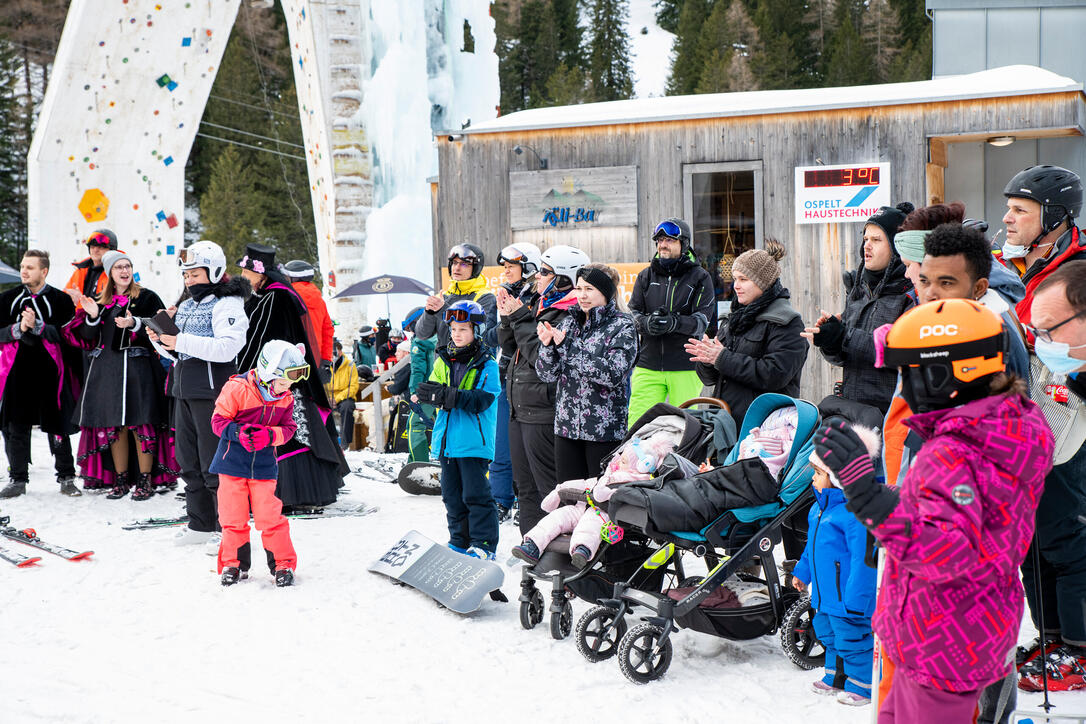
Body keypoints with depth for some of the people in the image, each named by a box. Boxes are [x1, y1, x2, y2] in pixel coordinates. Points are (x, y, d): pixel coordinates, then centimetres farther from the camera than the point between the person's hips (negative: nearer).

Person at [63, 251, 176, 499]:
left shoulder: (147, 297, 1)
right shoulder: (102, 301, 14)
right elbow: (89, 338, 11)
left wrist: (134, 323, -21)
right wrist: (92, 317, -6)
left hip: (139, 367, -4)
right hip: (107, 370, 5)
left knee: (141, 424, -7)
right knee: (114, 426, 6)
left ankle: (146, 480, 1)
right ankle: (120, 480, 14)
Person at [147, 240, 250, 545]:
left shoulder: (226, 304, -8)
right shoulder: (185, 305, 18)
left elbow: (228, 347, -23)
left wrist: (182, 341, -26)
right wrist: (159, 339, 2)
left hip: (212, 390, -9)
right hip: (185, 390, 9)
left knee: (214, 464, -6)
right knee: (189, 461, 14)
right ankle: (200, 524, 24)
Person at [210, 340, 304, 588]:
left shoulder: (285, 399, 1)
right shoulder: (237, 389, -14)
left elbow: (288, 428, 3)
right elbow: (219, 420, -11)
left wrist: (269, 435, -18)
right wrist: (239, 432, -29)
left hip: (263, 466, 2)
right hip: (232, 463, -2)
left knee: (270, 516, -3)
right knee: (233, 516, 3)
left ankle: (283, 564, 10)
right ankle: (234, 564, 20)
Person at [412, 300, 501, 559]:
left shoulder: (486, 365, -6)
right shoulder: (444, 360, 12)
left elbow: (481, 400, -17)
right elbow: (434, 388, 6)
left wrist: (447, 395, -27)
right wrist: (425, 393, -18)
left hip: (473, 440, -6)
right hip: (447, 440, 6)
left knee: (476, 494, -5)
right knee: (452, 494, 13)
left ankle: (484, 545, 2)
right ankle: (460, 542, 23)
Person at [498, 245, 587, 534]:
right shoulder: (536, 304, 13)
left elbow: (542, 356, -23)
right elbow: (509, 349, 18)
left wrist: (521, 319, -15)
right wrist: (508, 317, 1)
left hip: (544, 415, -10)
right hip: (520, 412, 10)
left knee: (549, 488, -5)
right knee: (526, 488, 17)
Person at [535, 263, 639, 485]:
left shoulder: (623, 326, -4)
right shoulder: (569, 322, 11)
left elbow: (613, 374, -19)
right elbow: (547, 374, 8)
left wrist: (568, 347, -19)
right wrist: (547, 345, -12)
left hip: (605, 429, -5)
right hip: (566, 426, 5)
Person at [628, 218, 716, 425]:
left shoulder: (700, 278, 3)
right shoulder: (646, 276, 12)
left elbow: (702, 321, -7)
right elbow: (632, 313, 5)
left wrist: (674, 323, -24)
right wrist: (647, 323, -18)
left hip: (686, 368, -2)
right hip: (648, 366, 2)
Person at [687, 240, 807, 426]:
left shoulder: (786, 323, -4)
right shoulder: (737, 317, 18)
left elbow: (775, 375, -17)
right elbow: (710, 378, 20)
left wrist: (723, 359, -14)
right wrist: (707, 359, -5)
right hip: (724, 417, 6)